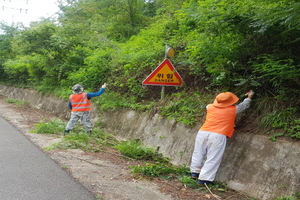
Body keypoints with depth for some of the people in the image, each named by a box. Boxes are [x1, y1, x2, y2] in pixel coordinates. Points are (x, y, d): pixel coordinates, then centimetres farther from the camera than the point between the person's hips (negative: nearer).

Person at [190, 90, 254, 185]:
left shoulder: (210, 107, 10)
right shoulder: (233, 110, 5)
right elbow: (245, 105, 23)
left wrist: (219, 102, 46)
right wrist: (249, 96, 41)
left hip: (203, 132, 4)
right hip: (218, 136, -4)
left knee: (198, 154, 16)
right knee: (213, 158, 2)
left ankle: (195, 173, 29)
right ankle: (203, 179, 2)